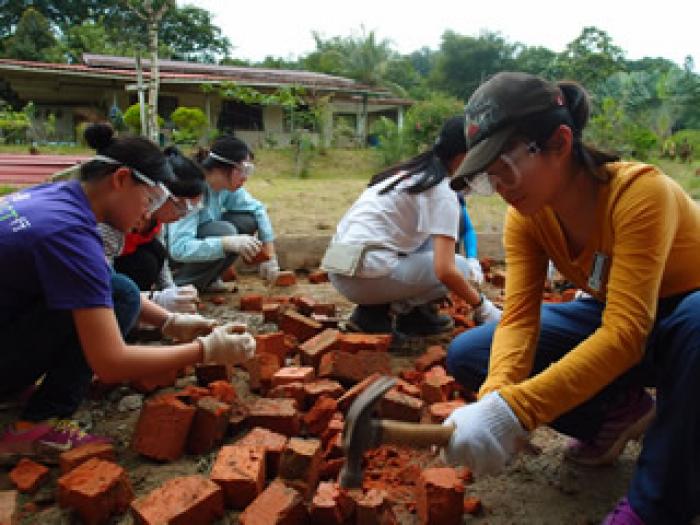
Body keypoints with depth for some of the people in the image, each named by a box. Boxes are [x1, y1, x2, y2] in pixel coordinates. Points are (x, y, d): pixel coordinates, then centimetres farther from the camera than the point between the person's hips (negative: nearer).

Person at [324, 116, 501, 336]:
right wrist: (481, 306, 0)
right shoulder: (443, 192, -8)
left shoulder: (412, 171, 17)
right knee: (460, 268, 5)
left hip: (340, 270, 8)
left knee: (430, 239, 20)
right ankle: (377, 311, 0)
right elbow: (445, 271, -16)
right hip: (367, 273, -8)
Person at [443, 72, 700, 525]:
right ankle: (619, 413, 4)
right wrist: (494, 398, -40)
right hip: (612, 320, 5)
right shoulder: (526, 217, -15)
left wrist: (514, 410, -48)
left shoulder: (639, 192, -32)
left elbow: (627, 332, -40)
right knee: (467, 354, -12)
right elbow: (518, 318, -20)